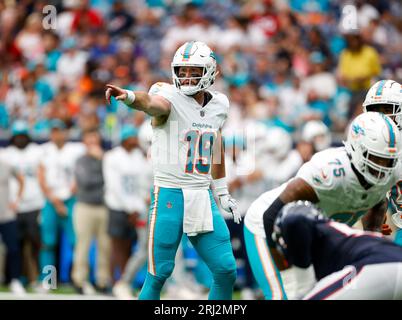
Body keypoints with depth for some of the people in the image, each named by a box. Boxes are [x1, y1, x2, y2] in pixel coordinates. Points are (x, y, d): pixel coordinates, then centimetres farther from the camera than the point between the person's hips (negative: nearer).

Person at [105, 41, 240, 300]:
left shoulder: (218, 105, 10)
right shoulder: (171, 98, -8)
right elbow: (152, 103, -33)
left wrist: (223, 193, 29)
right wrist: (130, 96, -56)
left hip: (203, 196, 6)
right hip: (170, 194, -5)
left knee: (226, 271, 4)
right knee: (160, 272, -6)